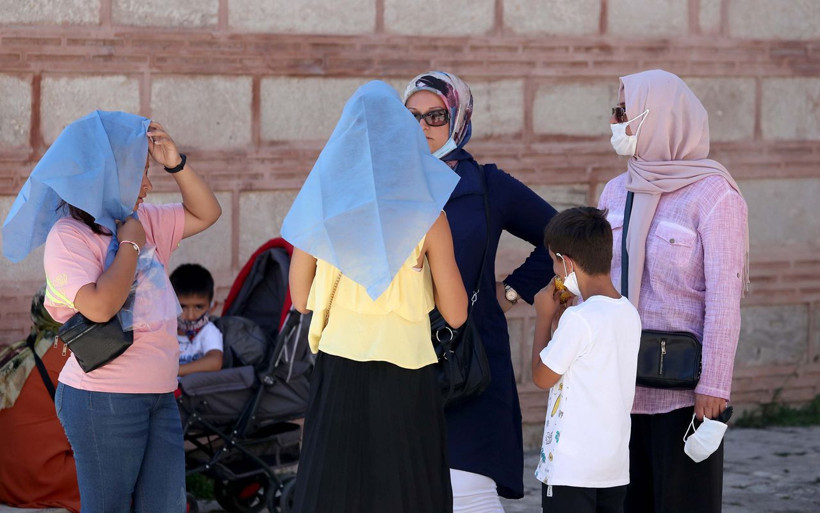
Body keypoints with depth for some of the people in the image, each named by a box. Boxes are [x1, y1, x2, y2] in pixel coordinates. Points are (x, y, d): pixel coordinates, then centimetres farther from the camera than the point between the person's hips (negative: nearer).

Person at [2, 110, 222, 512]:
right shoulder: (68, 236, -12)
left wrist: (175, 163, 5)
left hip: (160, 397, 8)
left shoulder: (143, 222, 12)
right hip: (104, 400, -8)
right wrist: (130, 244, -12)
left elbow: (205, 213, 20)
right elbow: (100, 306, -25)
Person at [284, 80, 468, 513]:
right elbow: (455, 314, -1)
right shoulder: (426, 216, -6)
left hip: (339, 372, 2)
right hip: (405, 377, -2)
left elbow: (301, 299, 8)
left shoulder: (321, 207, 0)